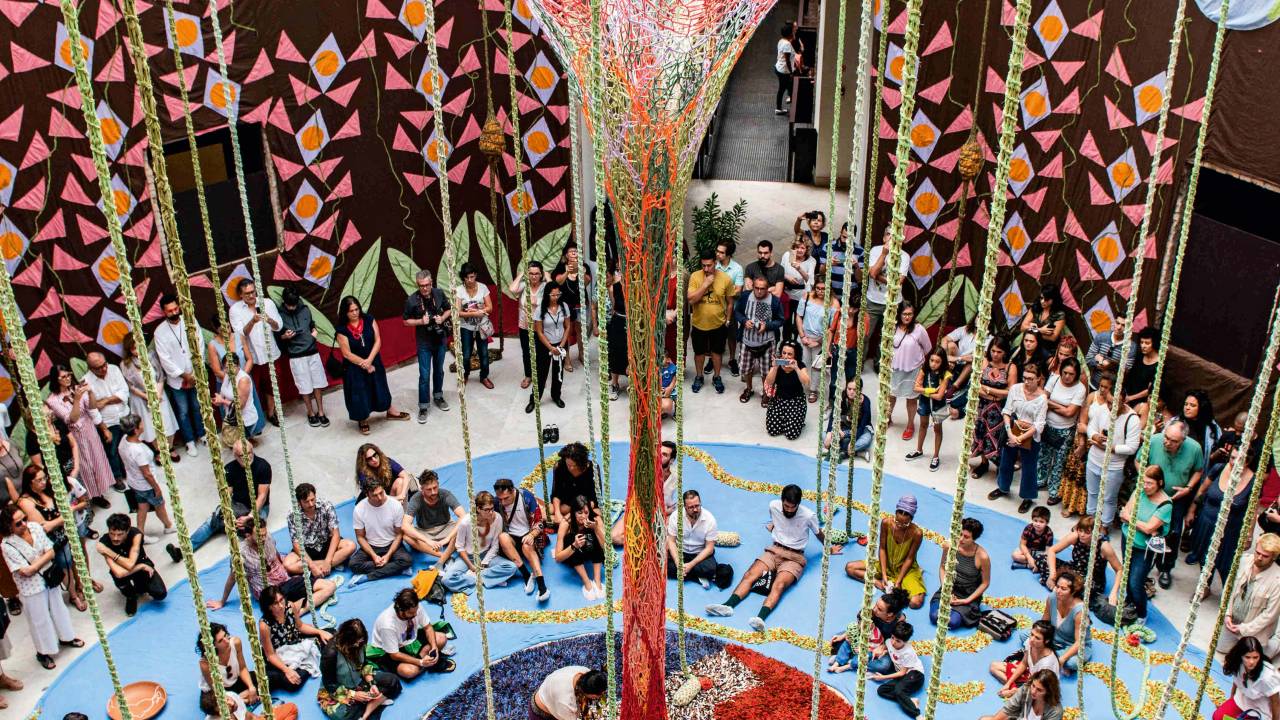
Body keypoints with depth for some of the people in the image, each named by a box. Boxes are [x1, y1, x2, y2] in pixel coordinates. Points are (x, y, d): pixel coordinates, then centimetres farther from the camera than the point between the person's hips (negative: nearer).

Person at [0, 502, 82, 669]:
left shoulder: (35, 527, -11)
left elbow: (51, 552, -7)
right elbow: (26, 571, -23)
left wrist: (37, 562, -21)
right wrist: (44, 558, -14)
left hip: (49, 577, 5)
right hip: (31, 587, -5)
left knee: (58, 608, 23)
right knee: (40, 619, 10)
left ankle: (65, 637, 46)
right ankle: (43, 653, 31)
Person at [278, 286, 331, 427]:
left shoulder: (305, 309, -1)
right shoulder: (280, 314, -9)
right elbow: (276, 336, 0)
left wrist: (314, 330, -3)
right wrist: (284, 336, -20)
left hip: (313, 352, 3)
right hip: (296, 356, -3)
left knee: (318, 383, 9)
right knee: (305, 387, 5)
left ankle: (321, 411, 21)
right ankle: (311, 413, 22)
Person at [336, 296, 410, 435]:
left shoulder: (369, 320, -10)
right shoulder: (342, 330, -17)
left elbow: (378, 341, -9)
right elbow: (347, 354, -15)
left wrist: (369, 360, -19)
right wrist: (364, 365, -15)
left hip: (373, 362, 3)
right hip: (354, 367, -2)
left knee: (379, 387, 17)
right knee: (359, 392, 7)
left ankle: (391, 411, 38)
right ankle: (362, 420, 28)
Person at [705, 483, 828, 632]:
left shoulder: (809, 516, -11)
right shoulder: (773, 506, -3)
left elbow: (819, 534, 10)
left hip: (794, 558, -4)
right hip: (774, 551, 5)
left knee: (779, 585, -32)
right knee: (750, 575, -22)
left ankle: (761, 618, -55)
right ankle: (728, 606, -39)